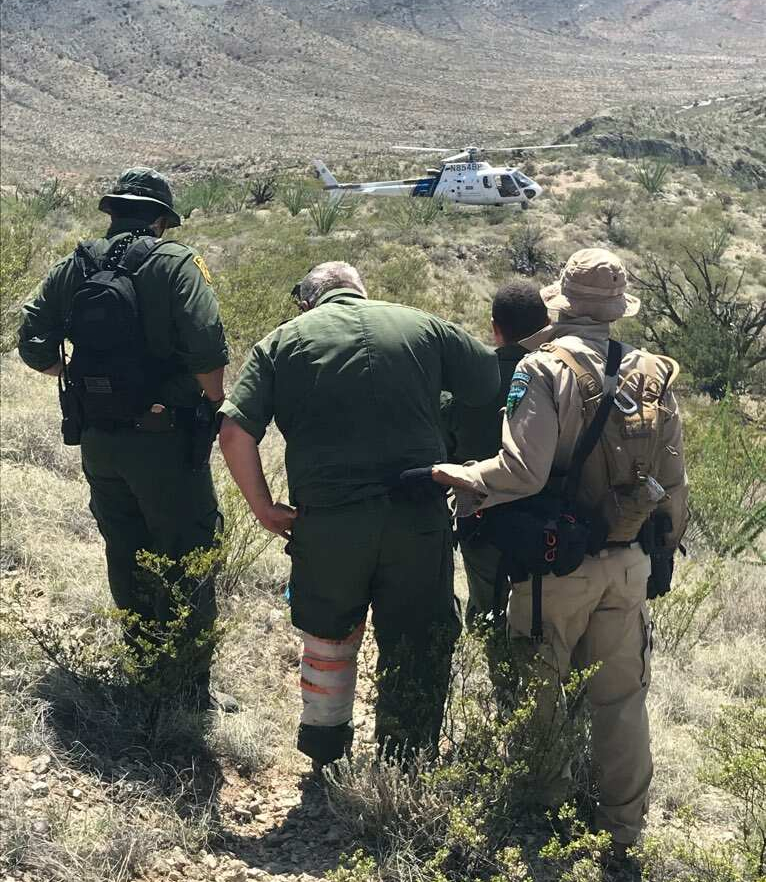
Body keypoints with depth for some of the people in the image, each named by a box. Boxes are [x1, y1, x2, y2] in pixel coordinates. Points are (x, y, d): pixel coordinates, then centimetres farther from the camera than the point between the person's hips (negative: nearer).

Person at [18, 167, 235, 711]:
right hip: (163, 441, -5)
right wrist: (216, 404, -6)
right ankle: (191, 686, 9)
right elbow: (207, 349, -22)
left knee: (126, 557, 19)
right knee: (187, 559, 5)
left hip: (99, 441, 6)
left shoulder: (73, 268, 5)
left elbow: (35, 347, 5)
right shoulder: (175, 263, -10)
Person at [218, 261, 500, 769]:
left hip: (326, 521, 1)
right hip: (419, 519, 0)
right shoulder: (423, 326, 10)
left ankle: (326, 765, 37)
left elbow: (236, 433, -3)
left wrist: (265, 509, 4)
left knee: (329, 643, 22)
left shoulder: (281, 342, 7)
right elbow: (495, 383, 9)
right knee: (416, 654, 14)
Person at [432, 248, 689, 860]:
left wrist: (459, 477, -9)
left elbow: (522, 471, -24)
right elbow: (673, 484, 6)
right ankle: (623, 830, 27)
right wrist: (664, 549, 20)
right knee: (622, 697, 15)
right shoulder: (654, 377, 1)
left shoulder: (545, 369, -15)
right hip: (629, 566, 5)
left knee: (537, 696, 12)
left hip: (555, 566, -4)